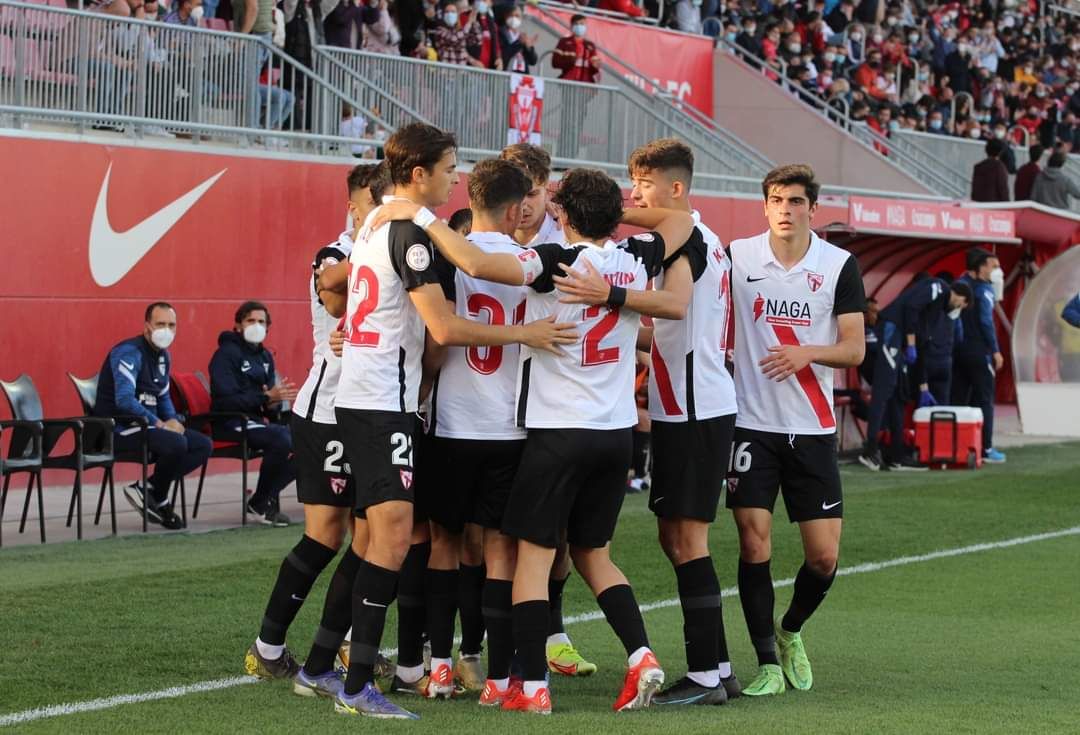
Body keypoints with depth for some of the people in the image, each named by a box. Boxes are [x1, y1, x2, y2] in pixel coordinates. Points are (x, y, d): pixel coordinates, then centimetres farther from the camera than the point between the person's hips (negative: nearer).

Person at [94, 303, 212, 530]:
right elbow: (124, 400, -26)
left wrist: (172, 420, 4)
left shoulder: (163, 355, 14)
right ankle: (159, 500, -7)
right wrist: (159, 424, -22)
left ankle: (147, 489, -5)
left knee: (203, 445, -5)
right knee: (176, 443, -31)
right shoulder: (129, 353, -15)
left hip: (148, 425, 9)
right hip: (119, 428, -9)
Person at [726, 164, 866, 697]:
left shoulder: (840, 265, 1)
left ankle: (790, 632, 29)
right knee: (754, 544, -8)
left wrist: (808, 353, -19)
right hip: (752, 425, -1)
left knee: (824, 556, 0)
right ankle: (767, 663, 5)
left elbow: (854, 349, -2)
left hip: (813, 429, 1)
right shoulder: (737, 256, -1)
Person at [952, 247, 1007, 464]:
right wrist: (996, 351, -11)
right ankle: (985, 448, -3)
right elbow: (986, 320, -15)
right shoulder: (984, 288, -8)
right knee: (984, 400, -2)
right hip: (978, 351, -7)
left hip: (957, 349, 7)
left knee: (958, 398, 9)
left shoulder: (960, 284, 13)